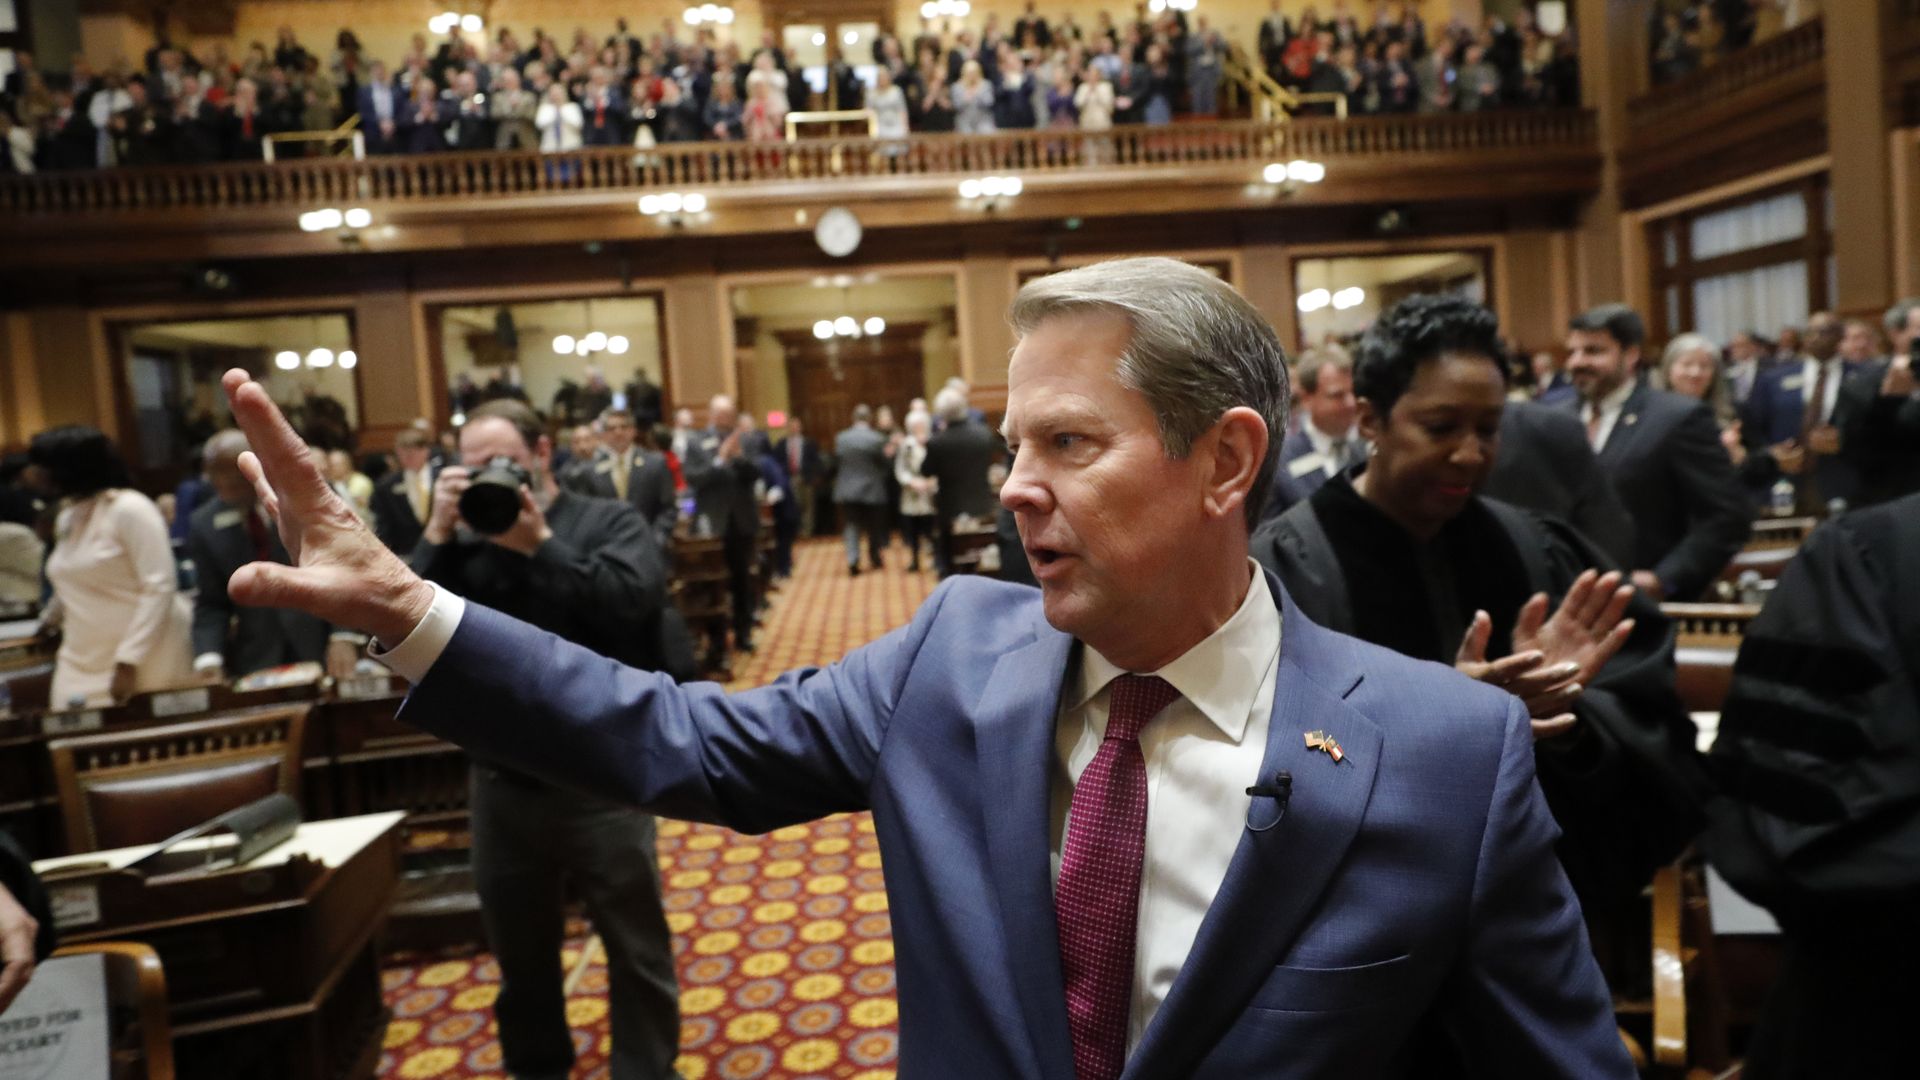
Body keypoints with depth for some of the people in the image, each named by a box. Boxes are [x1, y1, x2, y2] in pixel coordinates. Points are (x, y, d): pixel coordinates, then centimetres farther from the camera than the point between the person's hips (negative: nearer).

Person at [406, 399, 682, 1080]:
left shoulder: (608, 522, -5)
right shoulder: (466, 538, 5)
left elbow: (633, 602, -23)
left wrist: (539, 543, -21)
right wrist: (439, 533, -11)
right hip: (501, 786, 4)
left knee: (636, 948, 9)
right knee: (519, 952, 21)